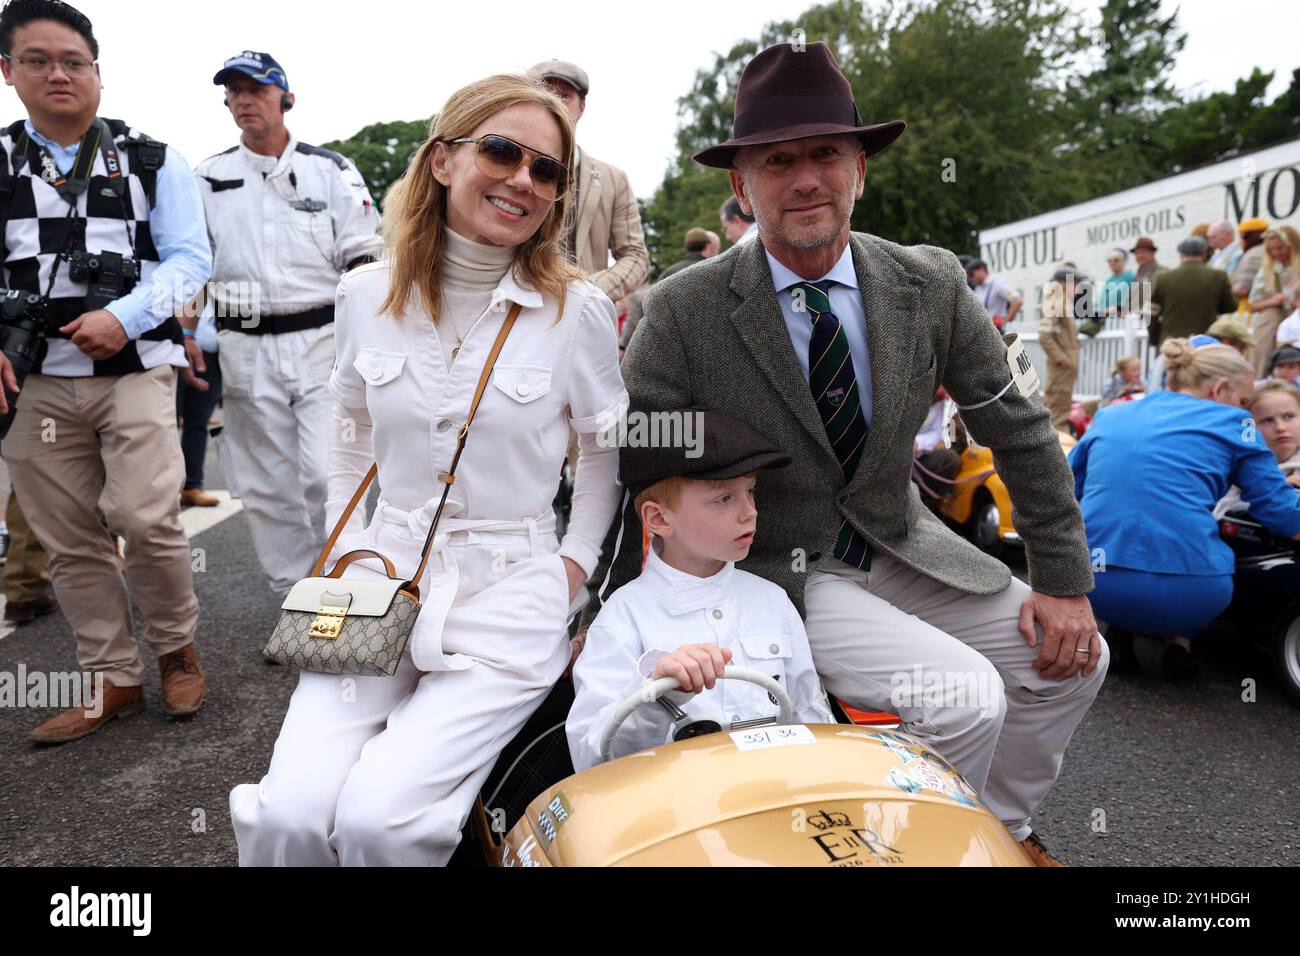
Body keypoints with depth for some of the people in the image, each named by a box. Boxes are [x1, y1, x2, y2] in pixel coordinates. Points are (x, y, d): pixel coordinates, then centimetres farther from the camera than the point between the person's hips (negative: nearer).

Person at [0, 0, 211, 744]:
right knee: (71, 542, 6)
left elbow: (190, 260, 0)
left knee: (145, 516, -16)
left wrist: (123, 319, -14)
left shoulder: (152, 160, 6)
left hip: (134, 369, -3)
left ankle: (178, 649, 10)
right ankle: (117, 680, 20)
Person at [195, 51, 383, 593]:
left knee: (328, 474, -12)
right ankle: (296, 596, 19)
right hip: (245, 350, 3)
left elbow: (364, 260, 2)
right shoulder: (209, 178, 12)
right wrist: (190, 336, -1)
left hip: (322, 341, -2)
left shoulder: (331, 170, 6)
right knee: (266, 486, 5)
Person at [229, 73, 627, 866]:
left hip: (510, 593, -2)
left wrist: (574, 563, 2)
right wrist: (346, 547, 11)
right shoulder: (366, 295, 4)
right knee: (286, 815, -15)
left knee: (378, 817, -19)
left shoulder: (579, 310, -4)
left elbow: (606, 450, 9)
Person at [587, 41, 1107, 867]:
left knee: (1075, 659, 3)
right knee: (965, 697, -21)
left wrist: (1064, 581, 1)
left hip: (900, 546, 6)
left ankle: (1001, 827, 29)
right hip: (777, 571, -5)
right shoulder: (686, 313, -18)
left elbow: (1019, 428, 1)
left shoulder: (931, 285, -6)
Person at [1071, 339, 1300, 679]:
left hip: (1095, 587, 2)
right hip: (1187, 595, -2)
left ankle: (1120, 630, 16)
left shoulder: (1110, 416, 18)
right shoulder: (1231, 423, 9)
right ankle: (1180, 639, 12)